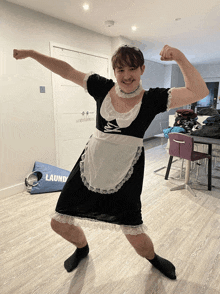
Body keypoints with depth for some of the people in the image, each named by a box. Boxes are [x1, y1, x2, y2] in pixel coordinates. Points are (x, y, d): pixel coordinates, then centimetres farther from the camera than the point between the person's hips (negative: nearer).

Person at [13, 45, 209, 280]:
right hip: (88, 170, 4)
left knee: (136, 239, 3)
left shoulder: (152, 99, -7)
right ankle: (82, 248, 49)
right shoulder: (103, 88, -1)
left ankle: (152, 257, 44)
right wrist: (31, 53, 9)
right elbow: (67, 71, 8)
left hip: (124, 178, -2)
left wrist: (180, 57, -22)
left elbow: (199, 92, -12)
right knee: (59, 223, 13)